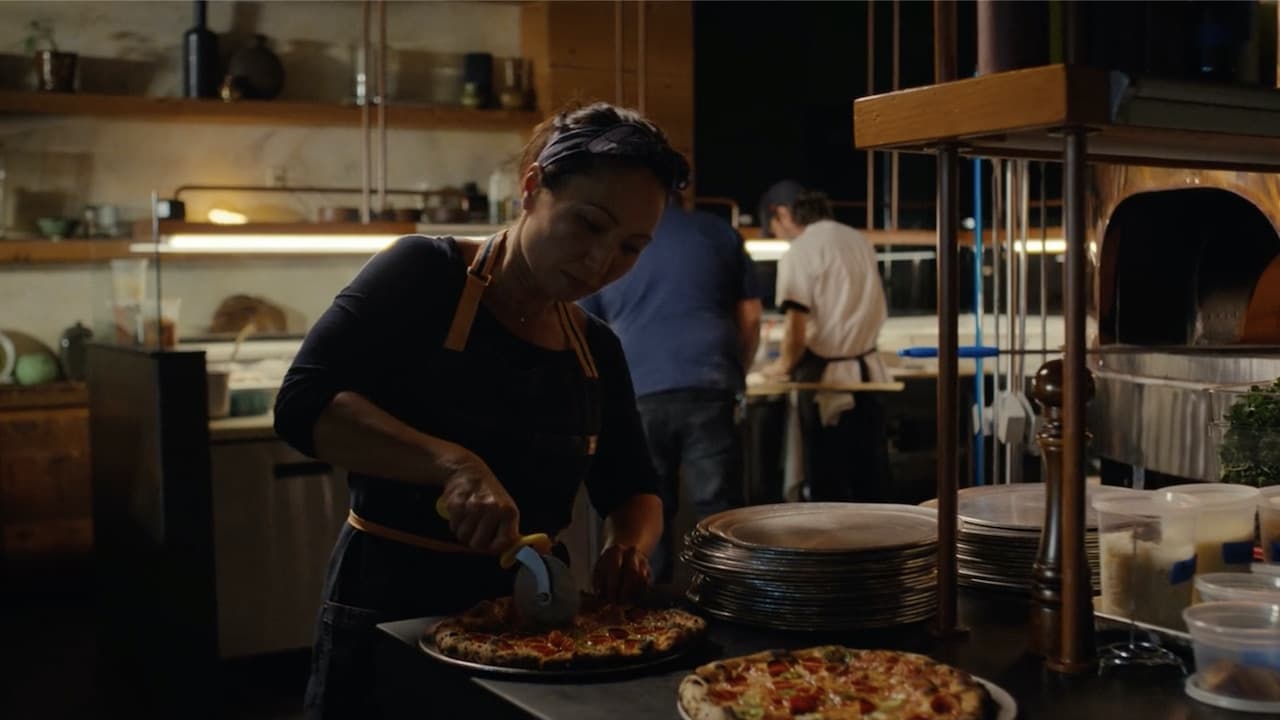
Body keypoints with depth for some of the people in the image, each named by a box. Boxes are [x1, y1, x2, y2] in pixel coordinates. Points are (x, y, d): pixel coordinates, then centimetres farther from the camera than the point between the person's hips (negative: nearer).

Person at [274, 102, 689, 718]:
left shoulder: (597, 350, 4)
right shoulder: (427, 274, -12)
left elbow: (633, 490, 11)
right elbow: (304, 404, -22)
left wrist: (630, 546, -12)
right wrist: (452, 463, -35)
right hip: (392, 608, -5)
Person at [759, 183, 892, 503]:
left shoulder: (799, 252, -12)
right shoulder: (859, 240, 10)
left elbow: (796, 324, -20)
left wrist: (784, 364, -4)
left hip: (827, 376, -7)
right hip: (868, 368, 7)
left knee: (828, 479, 2)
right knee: (872, 476, 11)